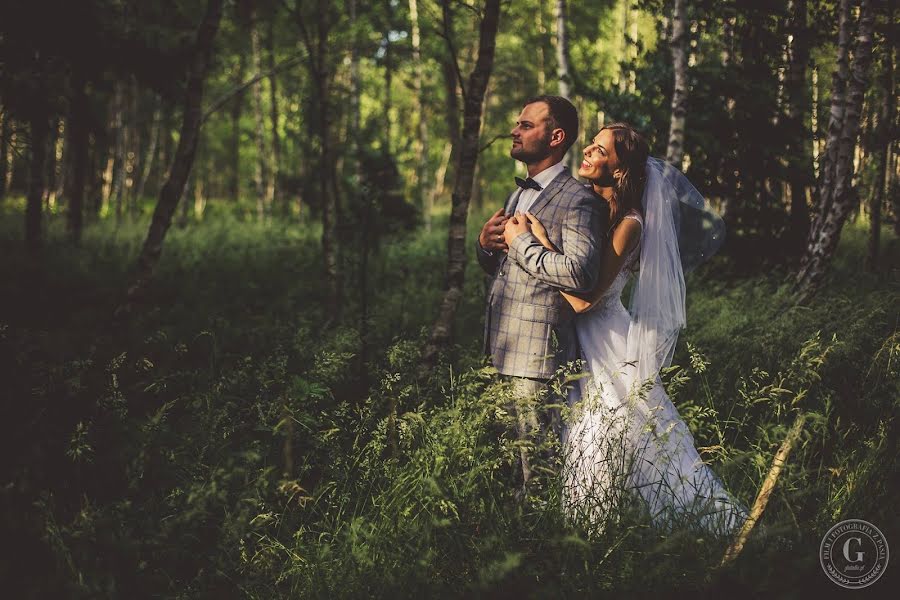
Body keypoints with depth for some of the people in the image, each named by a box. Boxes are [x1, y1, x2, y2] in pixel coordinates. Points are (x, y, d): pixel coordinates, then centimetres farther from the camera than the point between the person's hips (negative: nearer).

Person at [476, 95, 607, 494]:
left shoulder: (577, 200, -12)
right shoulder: (519, 194, 19)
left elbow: (580, 273, -26)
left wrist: (522, 243, -16)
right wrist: (485, 245, 3)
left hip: (538, 355, -9)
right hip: (504, 350, 9)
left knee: (539, 462, -3)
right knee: (514, 455, 16)